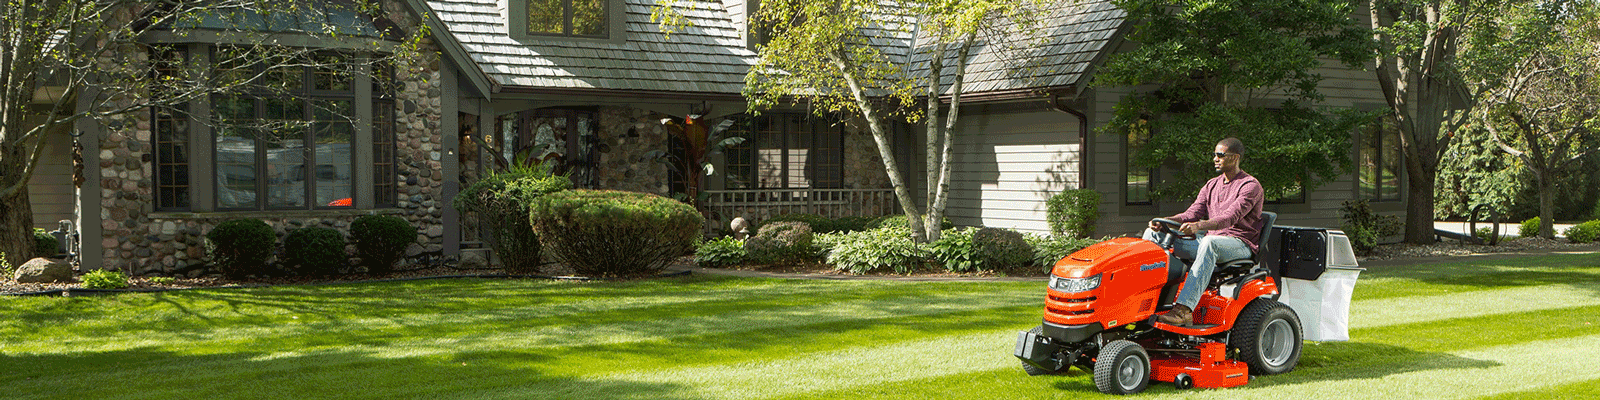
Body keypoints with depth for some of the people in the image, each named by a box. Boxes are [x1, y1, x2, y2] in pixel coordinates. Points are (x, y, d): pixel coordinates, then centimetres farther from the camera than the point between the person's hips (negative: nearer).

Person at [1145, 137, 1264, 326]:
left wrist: (1199, 226, -39)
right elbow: (1192, 214, 7)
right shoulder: (1211, 185, 17)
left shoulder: (1250, 186, -6)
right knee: (1154, 235, -5)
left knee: (1209, 242, -43)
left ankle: (1184, 309, -52)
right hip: (1210, 240, 7)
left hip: (1239, 245, -7)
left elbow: (1230, 217, -22)